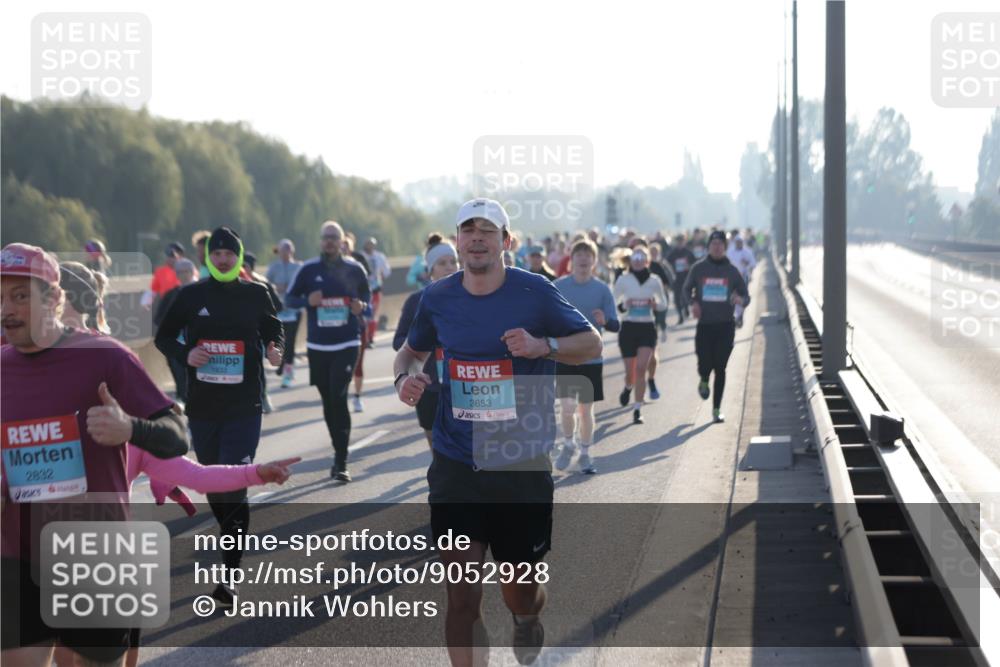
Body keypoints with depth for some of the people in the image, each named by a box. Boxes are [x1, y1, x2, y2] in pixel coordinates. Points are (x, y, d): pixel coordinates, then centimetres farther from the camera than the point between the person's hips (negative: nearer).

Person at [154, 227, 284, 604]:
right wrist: (185, 354, -10)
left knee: (234, 486, -13)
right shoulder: (191, 296, 3)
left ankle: (230, 576, -13)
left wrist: (275, 350, -9)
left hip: (245, 406, -3)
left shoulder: (256, 295, 2)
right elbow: (164, 336, 10)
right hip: (202, 405, 3)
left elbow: (273, 330, 14)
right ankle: (232, 541, 39)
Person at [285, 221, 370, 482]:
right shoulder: (308, 270, 1)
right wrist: (307, 301, -14)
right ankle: (339, 454, 25)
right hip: (318, 346, 2)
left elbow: (366, 296, 17)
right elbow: (289, 298, 6)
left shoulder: (354, 269, 2)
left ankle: (340, 462, -11)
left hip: (347, 344, -2)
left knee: (338, 398, -13)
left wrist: (362, 307, -6)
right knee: (328, 401, 10)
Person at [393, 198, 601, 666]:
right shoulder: (436, 298, 1)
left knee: (520, 592, 14)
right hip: (456, 467, 1)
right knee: (461, 596, -7)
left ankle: (527, 617, 51)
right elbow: (411, 350, 19)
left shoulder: (534, 291, -7)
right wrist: (405, 376, -4)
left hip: (523, 468, -1)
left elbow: (592, 345, 0)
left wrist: (542, 345, -19)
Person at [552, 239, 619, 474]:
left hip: (592, 358, 1)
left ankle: (585, 455, 22)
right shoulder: (559, 287, 0)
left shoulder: (602, 290, -1)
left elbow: (616, 325, -2)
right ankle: (568, 444, 16)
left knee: (586, 408, 6)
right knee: (567, 405, -10)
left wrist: (605, 321, -23)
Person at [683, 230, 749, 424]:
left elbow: (746, 295, 9)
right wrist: (693, 302, -4)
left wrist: (741, 300, -16)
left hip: (725, 326, 0)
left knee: (720, 368, -1)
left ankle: (717, 409, 7)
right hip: (704, 325, 0)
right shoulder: (698, 268, 3)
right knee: (705, 365, -6)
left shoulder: (732, 271, 4)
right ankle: (704, 381, 33)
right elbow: (687, 289, 16)